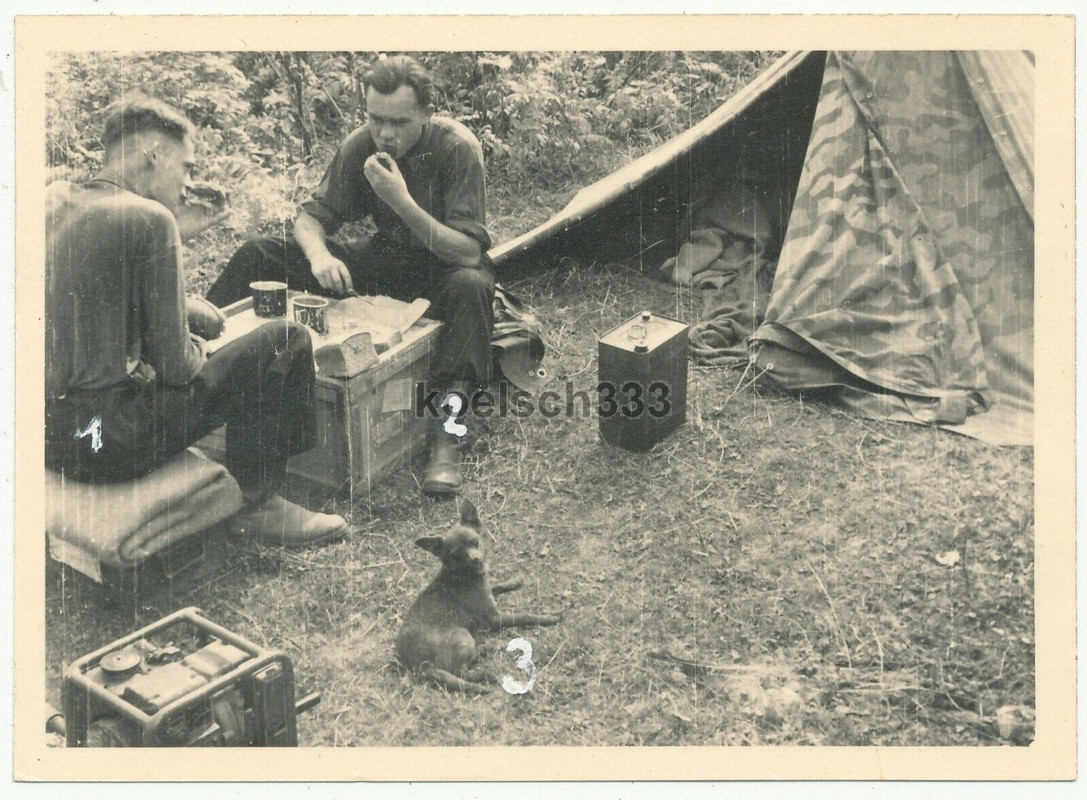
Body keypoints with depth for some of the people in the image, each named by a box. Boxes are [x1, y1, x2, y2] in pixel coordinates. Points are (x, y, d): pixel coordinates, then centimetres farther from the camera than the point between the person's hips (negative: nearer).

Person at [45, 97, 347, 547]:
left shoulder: (55, 199, 9)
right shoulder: (149, 219, -14)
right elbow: (175, 366, -13)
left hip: (44, 432, 9)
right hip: (107, 445, -9)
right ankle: (256, 502, 11)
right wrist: (197, 351, 10)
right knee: (286, 342, -1)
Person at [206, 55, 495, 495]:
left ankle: (445, 434, -43)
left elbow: (470, 252, -27)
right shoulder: (360, 145, -9)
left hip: (442, 266, -5)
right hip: (382, 257, 5)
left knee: (472, 286, -42)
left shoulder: (457, 147, -23)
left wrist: (403, 202, -38)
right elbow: (311, 215, -4)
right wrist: (319, 254, -28)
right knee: (257, 254, -6)